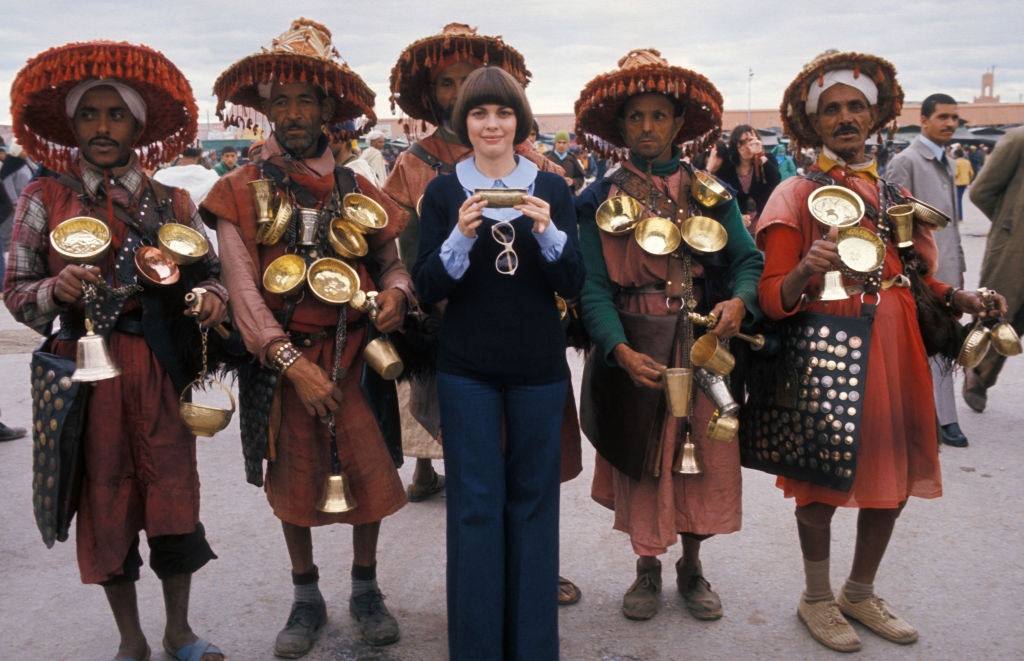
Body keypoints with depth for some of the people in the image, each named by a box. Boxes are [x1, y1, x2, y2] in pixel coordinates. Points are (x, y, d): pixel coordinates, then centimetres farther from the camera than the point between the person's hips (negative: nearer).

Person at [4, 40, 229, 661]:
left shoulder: (172, 202, 6)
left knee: (175, 494, 4)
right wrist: (56, 290, -18)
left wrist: (213, 296, -14)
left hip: (161, 370, 1)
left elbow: (212, 273, 9)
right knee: (104, 500, 7)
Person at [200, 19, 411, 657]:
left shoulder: (357, 188, 6)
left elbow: (391, 259, 12)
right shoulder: (240, 190, -1)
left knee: (369, 475, 4)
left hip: (353, 354, 1)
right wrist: (293, 363, -19)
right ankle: (307, 599, 30)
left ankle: (366, 589, 28)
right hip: (282, 359, -1)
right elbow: (242, 287, -10)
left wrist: (395, 290, -14)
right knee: (293, 483, 10)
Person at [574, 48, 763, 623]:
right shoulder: (600, 200, -1)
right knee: (641, 458, 8)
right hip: (631, 349, -1)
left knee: (703, 457, 8)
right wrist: (622, 352, -23)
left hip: (703, 343, 2)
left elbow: (748, 259, 0)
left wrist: (738, 300, -23)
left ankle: (692, 567, 29)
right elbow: (594, 288, -9)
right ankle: (648, 568, 28)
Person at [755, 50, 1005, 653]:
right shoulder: (796, 196, -6)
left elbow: (911, 276, 16)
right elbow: (774, 299, -13)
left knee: (893, 478, 13)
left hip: (895, 350, 6)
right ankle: (818, 599, 27)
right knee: (821, 484, 5)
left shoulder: (895, 192, 11)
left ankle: (861, 593, 34)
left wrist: (959, 297, -2)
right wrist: (806, 271, -33)